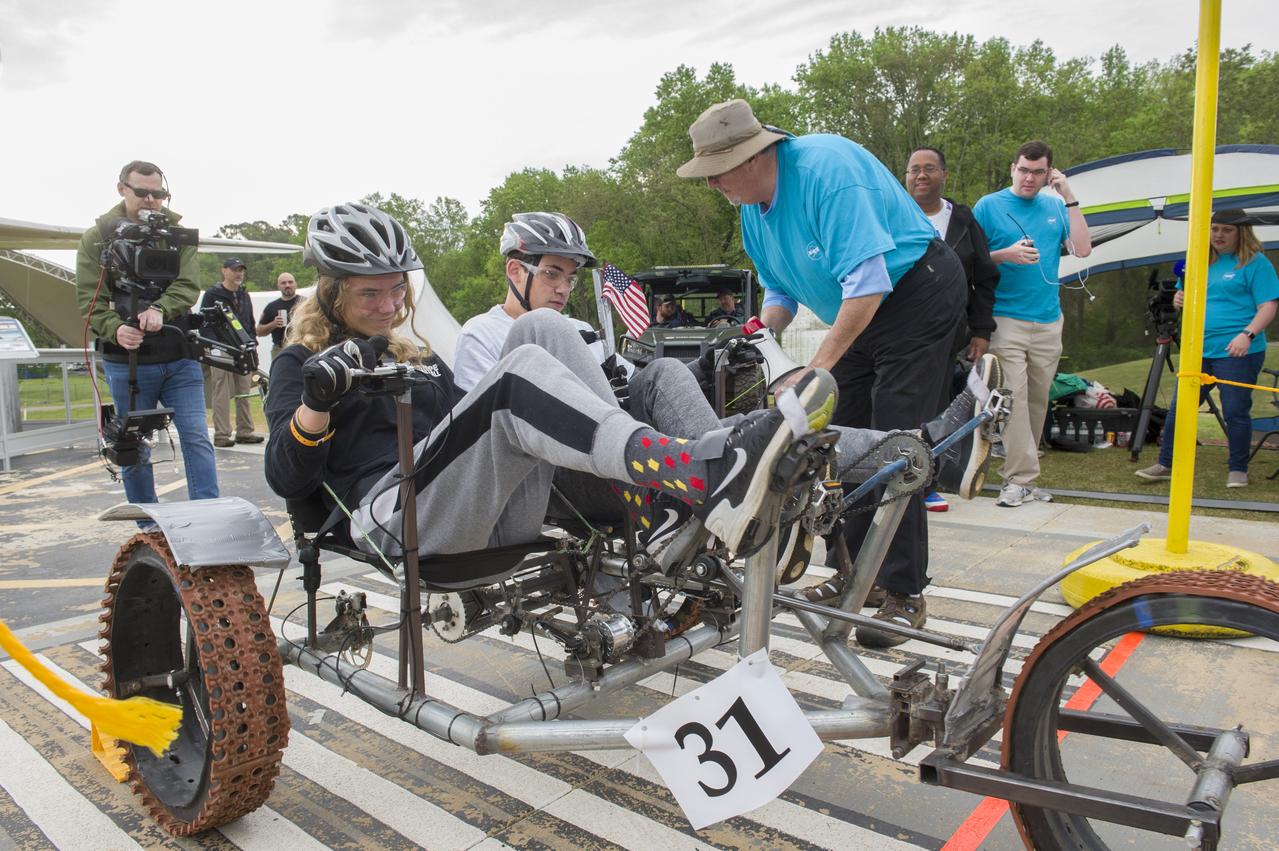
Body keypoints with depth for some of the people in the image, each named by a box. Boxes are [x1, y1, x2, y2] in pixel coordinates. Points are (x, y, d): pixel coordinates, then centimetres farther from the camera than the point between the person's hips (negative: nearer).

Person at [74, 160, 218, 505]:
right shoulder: (97, 237, 2)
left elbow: (188, 285, -7)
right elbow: (90, 299, -4)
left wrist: (160, 309, -27)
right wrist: (115, 329, -24)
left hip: (180, 359, 1)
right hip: (128, 362, 0)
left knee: (196, 440, -4)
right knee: (135, 450, 7)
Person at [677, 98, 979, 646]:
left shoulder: (825, 169, -27)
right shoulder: (753, 206, 1)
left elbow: (868, 283, -32)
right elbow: (781, 290, 13)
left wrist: (817, 370, -32)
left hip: (918, 296, -9)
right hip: (858, 313, 9)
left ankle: (906, 595, -3)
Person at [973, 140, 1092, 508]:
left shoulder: (1056, 207, 12)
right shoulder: (989, 206, 2)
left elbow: (1082, 249, 1)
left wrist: (1070, 198, -3)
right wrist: (1004, 255, -17)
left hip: (1048, 321, 4)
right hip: (1006, 319, -4)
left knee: (1038, 400, 8)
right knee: (1014, 397, -11)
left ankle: (1023, 473, 17)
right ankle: (1021, 477, -8)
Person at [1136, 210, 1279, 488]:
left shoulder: (1255, 262, -3)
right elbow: (1182, 298, 22)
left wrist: (1248, 334, -23)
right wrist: (1179, 299, -2)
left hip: (1236, 352, -6)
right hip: (1199, 350, 6)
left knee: (1235, 412, 0)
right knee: (1178, 408, 5)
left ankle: (1238, 470, 15)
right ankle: (1166, 465, 14)